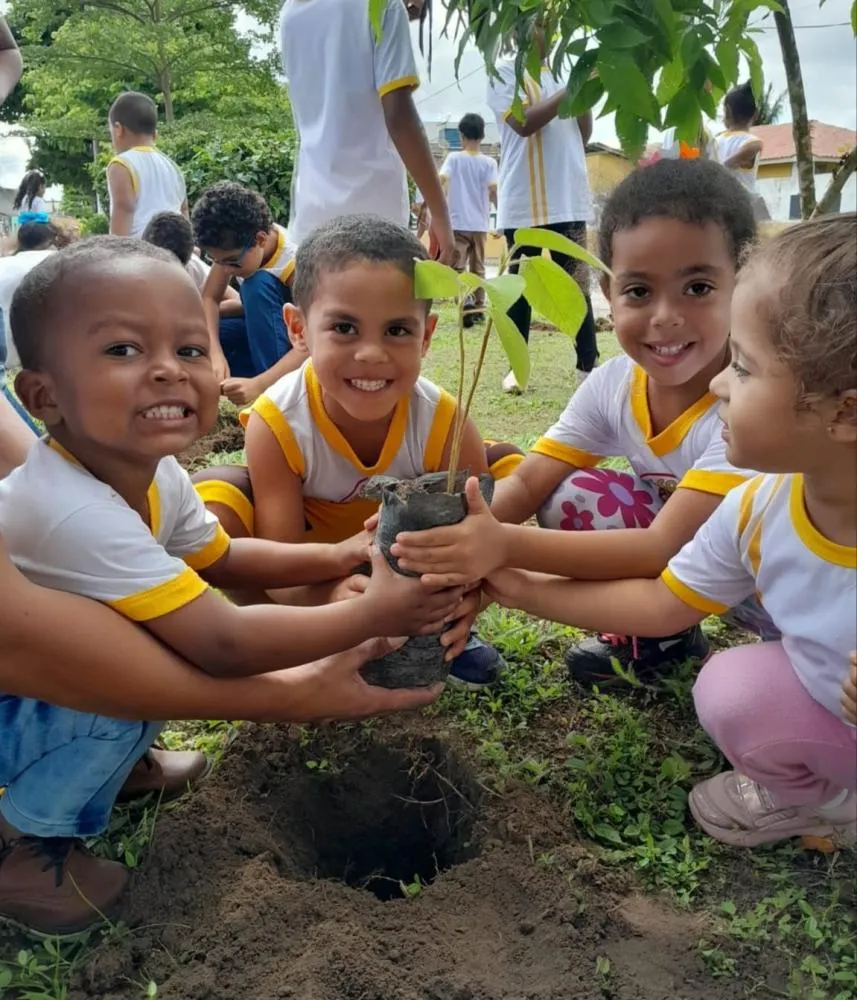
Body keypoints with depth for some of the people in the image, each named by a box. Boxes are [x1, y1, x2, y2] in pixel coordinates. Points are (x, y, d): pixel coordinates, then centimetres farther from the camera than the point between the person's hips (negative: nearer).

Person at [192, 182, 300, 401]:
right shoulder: (232, 246, -13)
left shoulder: (295, 262, -31)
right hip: (263, 329, 6)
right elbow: (209, 298, -15)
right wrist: (216, 354, -33)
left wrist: (258, 385, -48)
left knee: (259, 283, -33)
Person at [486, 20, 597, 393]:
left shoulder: (560, 74, 18)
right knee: (521, 286, 3)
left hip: (569, 199, 5)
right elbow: (524, 122, -14)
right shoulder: (504, 73, 1)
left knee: (578, 284, 1)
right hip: (524, 202, -5)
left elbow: (582, 136, 18)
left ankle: (588, 365, 2)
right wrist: (571, 91, -12)